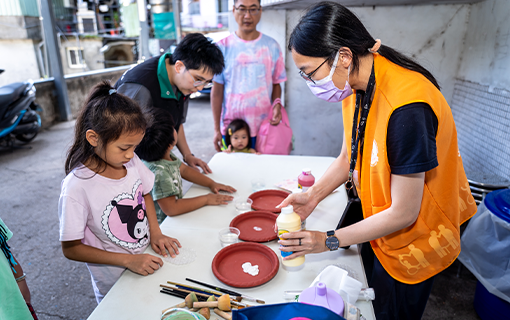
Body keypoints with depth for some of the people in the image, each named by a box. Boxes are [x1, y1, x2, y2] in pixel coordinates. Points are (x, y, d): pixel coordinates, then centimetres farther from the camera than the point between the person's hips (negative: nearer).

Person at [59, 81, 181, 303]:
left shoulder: (131, 161, -13)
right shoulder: (77, 187, -28)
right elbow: (71, 249, -18)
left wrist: (156, 233, -6)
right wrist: (129, 260, -22)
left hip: (147, 261, 5)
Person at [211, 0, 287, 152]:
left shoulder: (271, 46, 4)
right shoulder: (223, 47, 0)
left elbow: (276, 84, 8)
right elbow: (217, 90, 0)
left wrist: (277, 103, -14)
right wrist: (216, 129, -1)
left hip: (264, 128, 1)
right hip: (230, 128, -1)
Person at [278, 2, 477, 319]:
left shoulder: (406, 106, -35)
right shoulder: (356, 84, -8)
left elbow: (403, 213, -27)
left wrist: (330, 240, -19)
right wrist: (313, 195, -9)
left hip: (411, 243, -7)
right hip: (380, 227, 7)